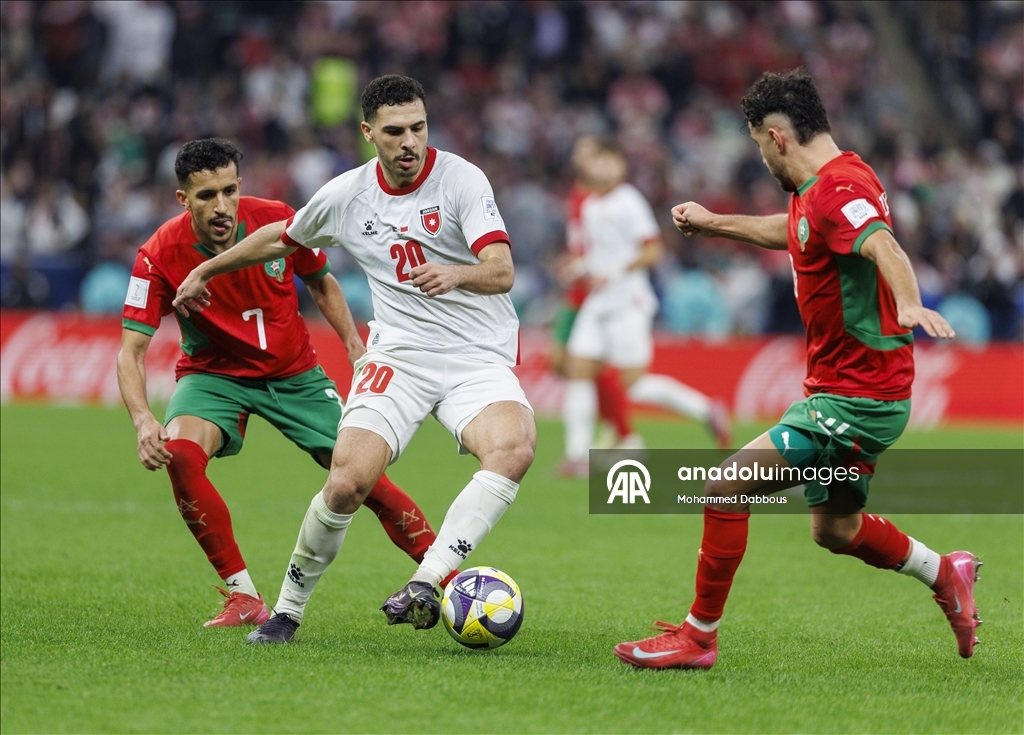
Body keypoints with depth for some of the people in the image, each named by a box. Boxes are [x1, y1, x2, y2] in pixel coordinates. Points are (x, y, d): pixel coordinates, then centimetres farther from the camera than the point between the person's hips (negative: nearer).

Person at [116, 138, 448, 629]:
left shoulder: (278, 222, -17)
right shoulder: (161, 255, -23)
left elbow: (321, 283, 4)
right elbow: (130, 352, -23)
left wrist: (356, 348, -5)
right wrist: (143, 421, -39)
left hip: (294, 372, 1)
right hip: (214, 374, -1)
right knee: (179, 455, -30)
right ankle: (243, 597, -19)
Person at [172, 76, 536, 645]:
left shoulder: (462, 180, -8)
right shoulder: (346, 196, 4)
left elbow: (503, 272, -19)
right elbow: (282, 238, 25)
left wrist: (455, 275, -41)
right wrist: (206, 271, 34)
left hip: (479, 359, -2)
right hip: (398, 357, 2)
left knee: (514, 448, -34)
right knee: (347, 483, -20)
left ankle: (425, 584, -36)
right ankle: (289, 609, 3)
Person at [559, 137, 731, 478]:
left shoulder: (628, 203, -11)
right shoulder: (589, 206, 14)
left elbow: (652, 251, -14)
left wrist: (615, 273, -21)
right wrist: (580, 267, 7)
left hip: (627, 303, -8)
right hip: (596, 305, 8)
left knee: (636, 384, -8)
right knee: (577, 370, -2)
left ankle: (706, 410, 9)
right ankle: (577, 455, -1)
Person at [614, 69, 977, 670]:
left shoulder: (838, 189, -21)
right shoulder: (816, 190, 11)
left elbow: (885, 247, -41)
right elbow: (788, 230, 35)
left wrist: (909, 305, -60)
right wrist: (713, 223, 44)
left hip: (856, 399, -10)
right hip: (851, 391, 10)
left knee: (728, 487, -15)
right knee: (835, 529, 24)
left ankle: (699, 636, -7)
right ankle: (946, 574, 39)